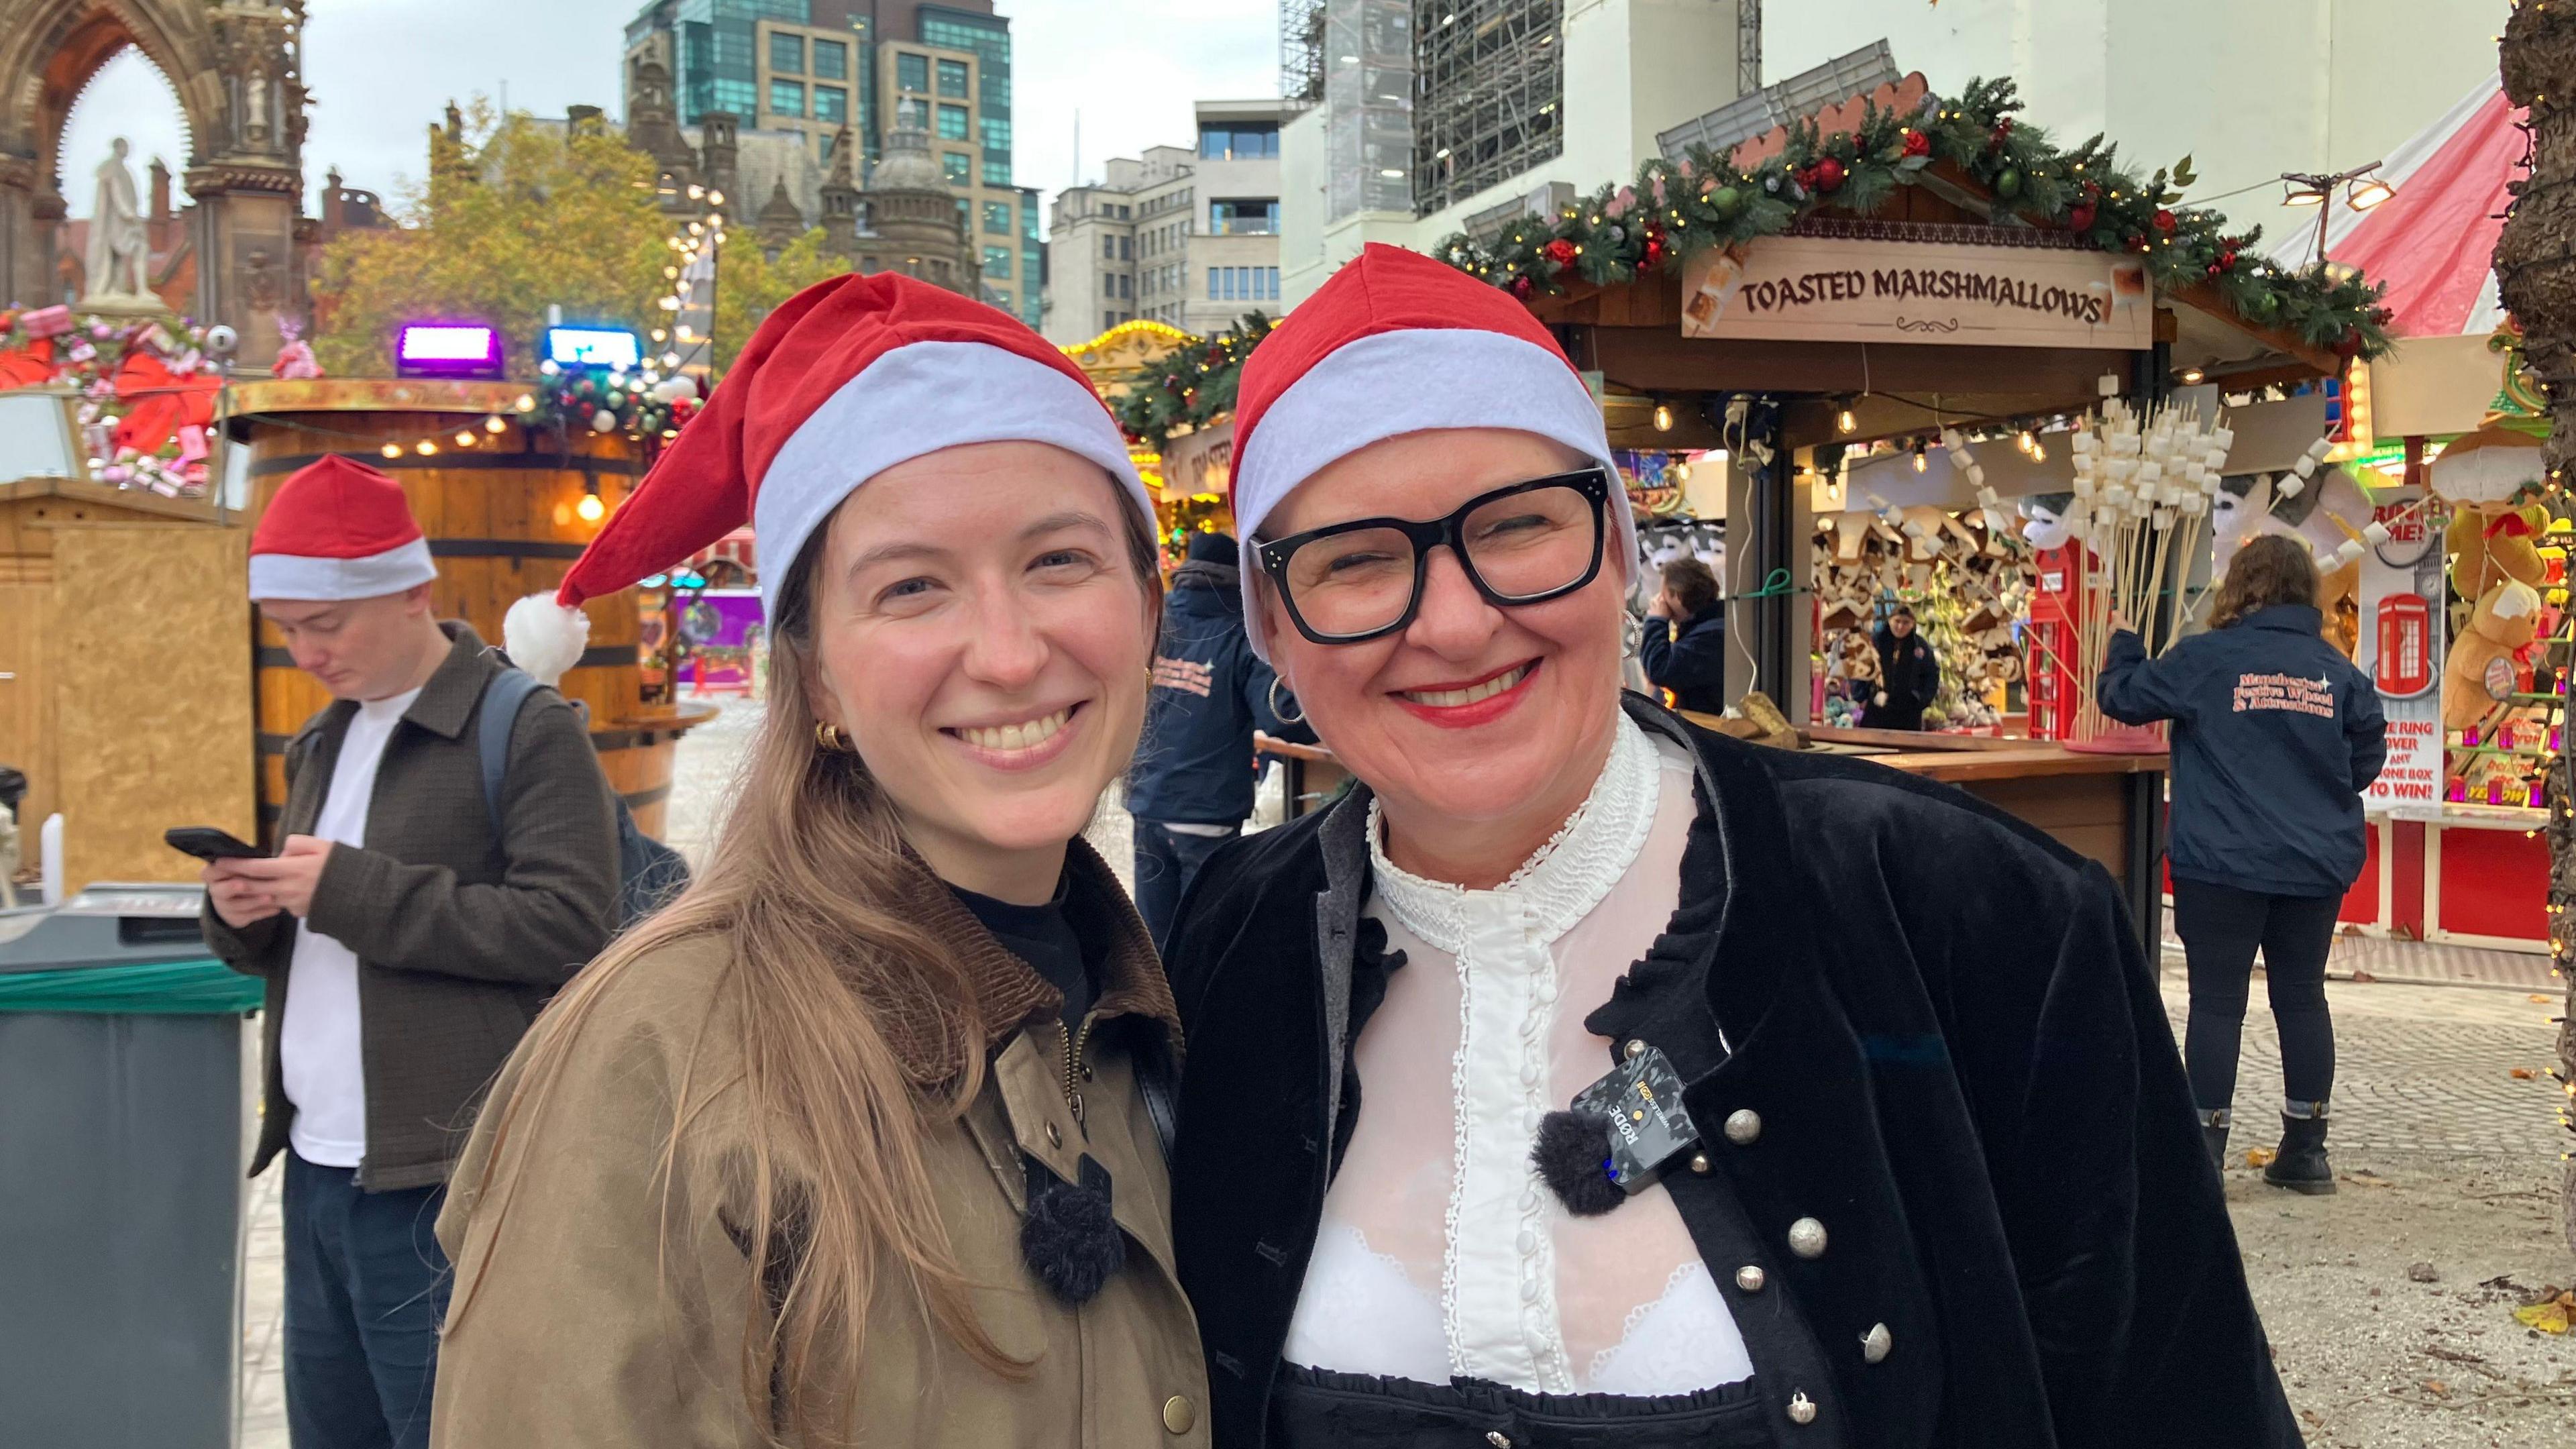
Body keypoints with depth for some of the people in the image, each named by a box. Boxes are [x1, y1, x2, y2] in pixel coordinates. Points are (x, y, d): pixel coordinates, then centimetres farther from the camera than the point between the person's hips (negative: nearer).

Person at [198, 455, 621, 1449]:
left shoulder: (528, 731, -9)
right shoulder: (322, 744, 16)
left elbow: (570, 927, -19)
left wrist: (355, 888, -20)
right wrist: (244, 916, -1)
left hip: (441, 1183, -8)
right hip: (315, 1169, 8)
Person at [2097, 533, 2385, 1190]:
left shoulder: (2206, 657, -7)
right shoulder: (2338, 670, 4)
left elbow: (2120, 697, 2)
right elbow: (2369, 755, 10)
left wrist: (2124, 642, 21)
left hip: (2223, 863, -4)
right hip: (2317, 864, 4)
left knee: (2217, 1000, 1)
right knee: (2302, 996, 13)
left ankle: (2204, 1151, 2)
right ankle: (2305, 1151, 20)